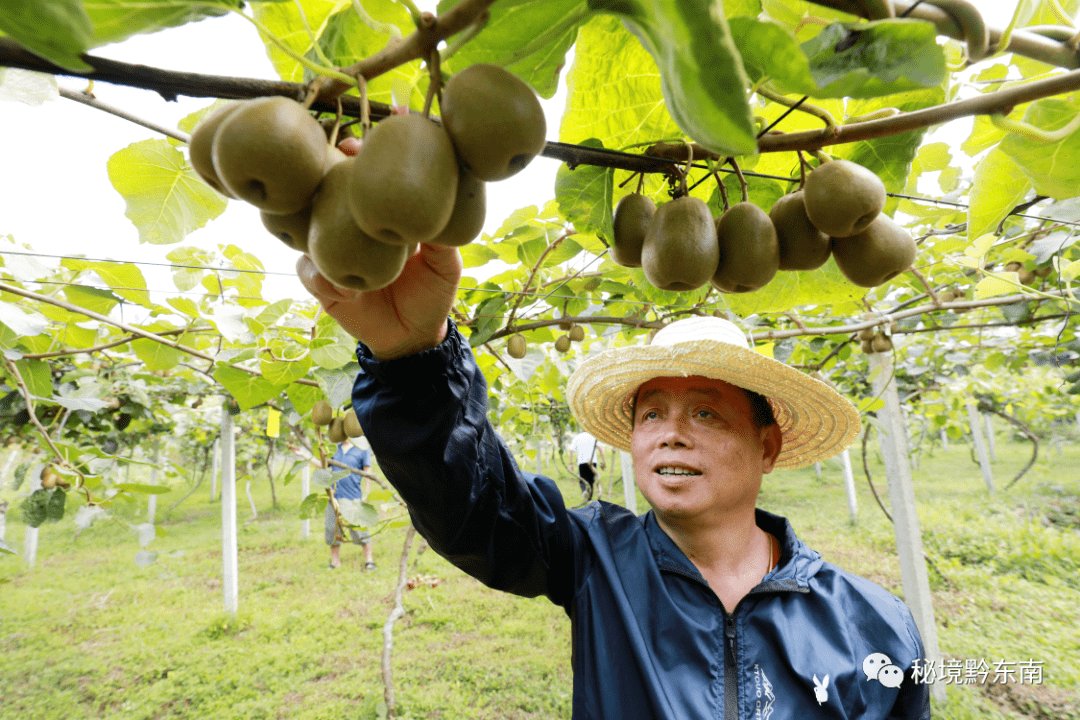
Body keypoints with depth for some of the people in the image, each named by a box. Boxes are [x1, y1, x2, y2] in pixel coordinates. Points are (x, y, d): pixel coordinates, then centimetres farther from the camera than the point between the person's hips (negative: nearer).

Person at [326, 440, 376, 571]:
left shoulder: (362, 449, 1)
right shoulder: (335, 448, 13)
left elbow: (367, 474, 0)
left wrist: (366, 496, -4)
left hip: (353, 498, -4)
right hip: (334, 496, 4)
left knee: (360, 529, -2)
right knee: (332, 530, 9)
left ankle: (369, 560, 9)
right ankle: (335, 561, 23)